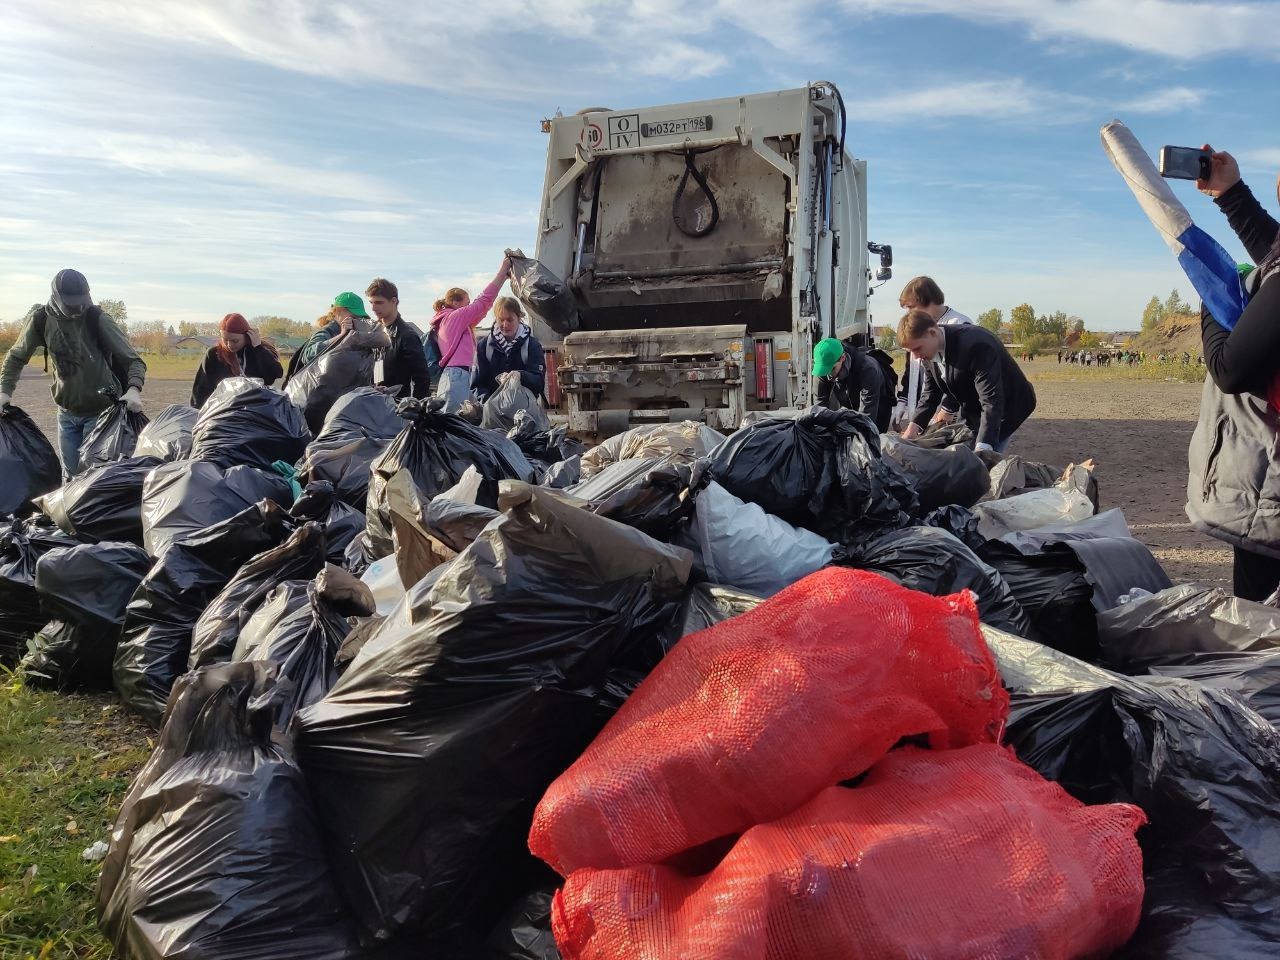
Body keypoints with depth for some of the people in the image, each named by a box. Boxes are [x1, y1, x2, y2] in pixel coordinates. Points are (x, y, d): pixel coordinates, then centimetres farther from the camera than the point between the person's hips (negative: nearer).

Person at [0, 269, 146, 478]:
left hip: (100, 410, -4)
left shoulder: (96, 318, -13)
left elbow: (131, 359, -16)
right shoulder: (42, 320, -3)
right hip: (66, 412, 4)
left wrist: (134, 388, -35)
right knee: (70, 475, 9)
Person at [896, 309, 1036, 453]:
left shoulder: (976, 345, -34)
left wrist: (982, 448, -48)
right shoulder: (929, 349, -9)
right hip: (972, 409, 8)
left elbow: (992, 401, -38)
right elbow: (930, 393, 4)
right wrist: (914, 426, -12)